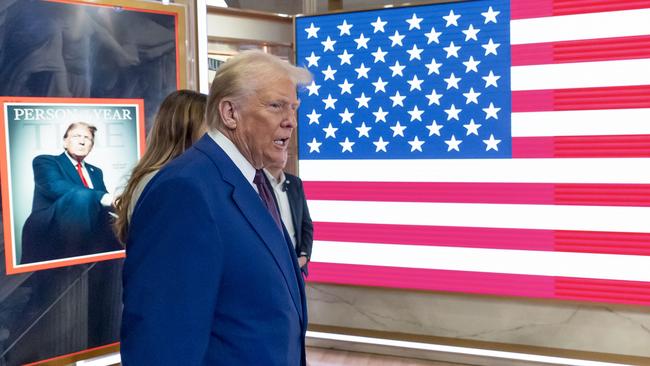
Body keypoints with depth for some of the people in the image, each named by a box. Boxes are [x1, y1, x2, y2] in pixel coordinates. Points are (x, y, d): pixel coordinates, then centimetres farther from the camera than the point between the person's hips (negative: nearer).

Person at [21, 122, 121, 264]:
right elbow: (55, 187, -13)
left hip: (88, 235, 5)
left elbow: (106, 201, 16)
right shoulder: (45, 161, 9)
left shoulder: (96, 172, 28)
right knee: (82, 195, -33)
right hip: (48, 234, -5)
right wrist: (103, 198, -24)